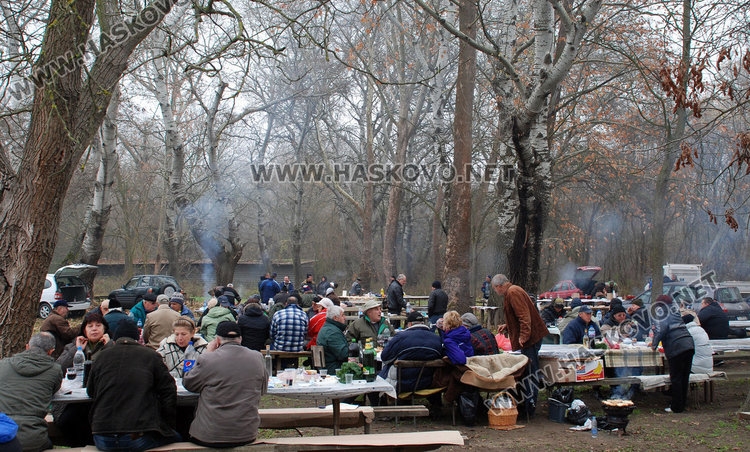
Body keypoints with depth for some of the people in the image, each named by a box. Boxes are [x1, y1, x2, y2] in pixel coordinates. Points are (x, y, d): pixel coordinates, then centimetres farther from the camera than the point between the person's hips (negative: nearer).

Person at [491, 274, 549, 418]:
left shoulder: (512, 292, -15)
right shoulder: (512, 291, 18)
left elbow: (524, 315, -24)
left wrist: (524, 335, -25)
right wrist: (507, 326, 25)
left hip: (530, 339, -11)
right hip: (531, 336, 11)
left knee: (530, 373, -5)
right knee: (528, 373, 16)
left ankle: (529, 409, 0)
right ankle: (525, 405, 24)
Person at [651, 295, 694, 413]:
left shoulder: (658, 308, 2)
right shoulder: (674, 307, 22)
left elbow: (662, 327, -11)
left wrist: (654, 344, -1)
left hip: (676, 346, -7)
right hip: (689, 343, 7)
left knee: (676, 378, 2)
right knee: (684, 377, 12)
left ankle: (676, 407, 7)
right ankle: (681, 405, 21)